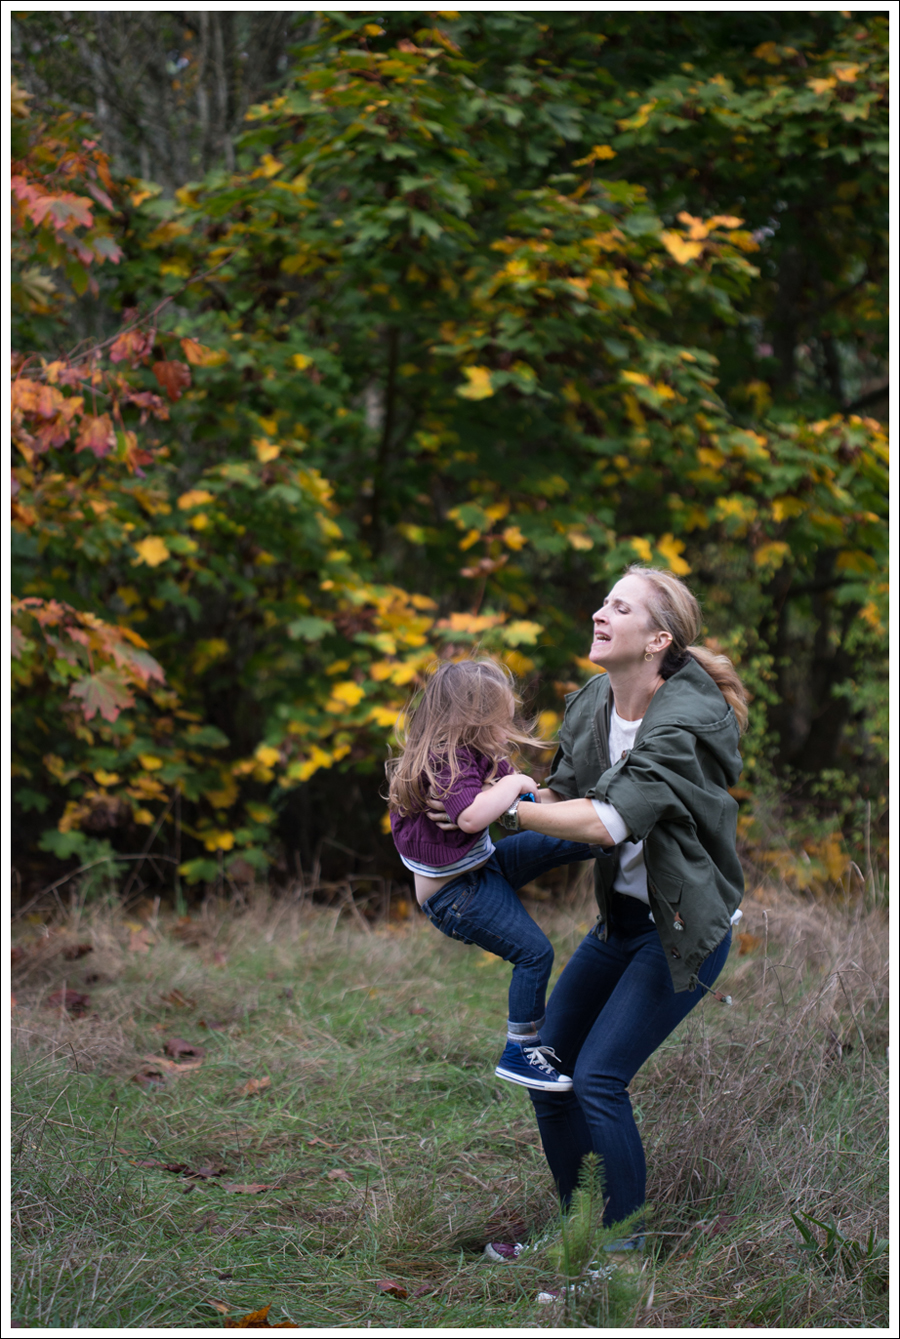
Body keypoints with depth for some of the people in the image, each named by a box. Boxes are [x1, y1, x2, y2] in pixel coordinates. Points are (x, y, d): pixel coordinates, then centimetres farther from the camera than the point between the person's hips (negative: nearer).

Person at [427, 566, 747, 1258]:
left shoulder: (687, 721, -25)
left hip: (684, 928, -8)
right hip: (621, 916, 8)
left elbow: (609, 821, -33)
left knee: (598, 1079, -13)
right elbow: (563, 792, 4)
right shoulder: (591, 704, 0)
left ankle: (624, 1244, 4)